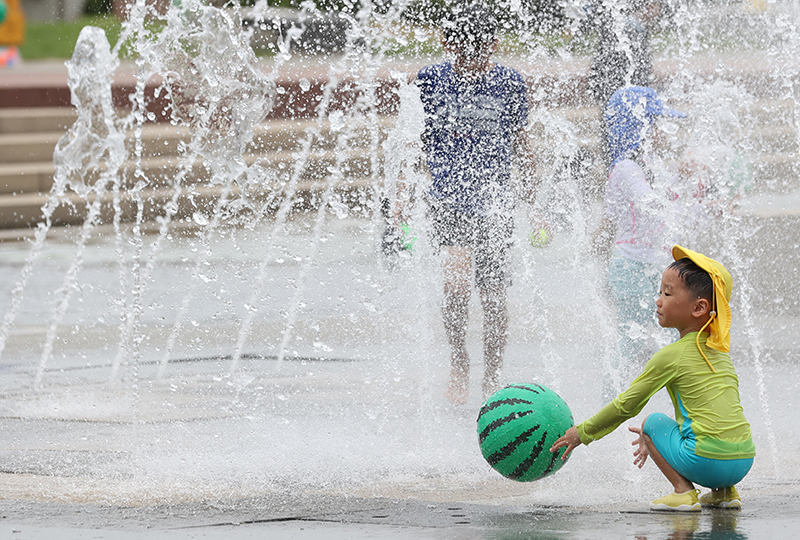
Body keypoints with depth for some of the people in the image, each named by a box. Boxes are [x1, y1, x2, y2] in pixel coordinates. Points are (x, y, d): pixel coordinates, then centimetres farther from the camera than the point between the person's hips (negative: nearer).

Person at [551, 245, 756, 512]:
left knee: (652, 421, 16)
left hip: (708, 460, -7)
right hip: (745, 461, 7)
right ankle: (725, 491, 17)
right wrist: (659, 440, 42)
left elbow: (626, 406, 4)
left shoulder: (671, 356, -4)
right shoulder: (719, 351, 18)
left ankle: (683, 490, -1)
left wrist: (582, 432, 17)